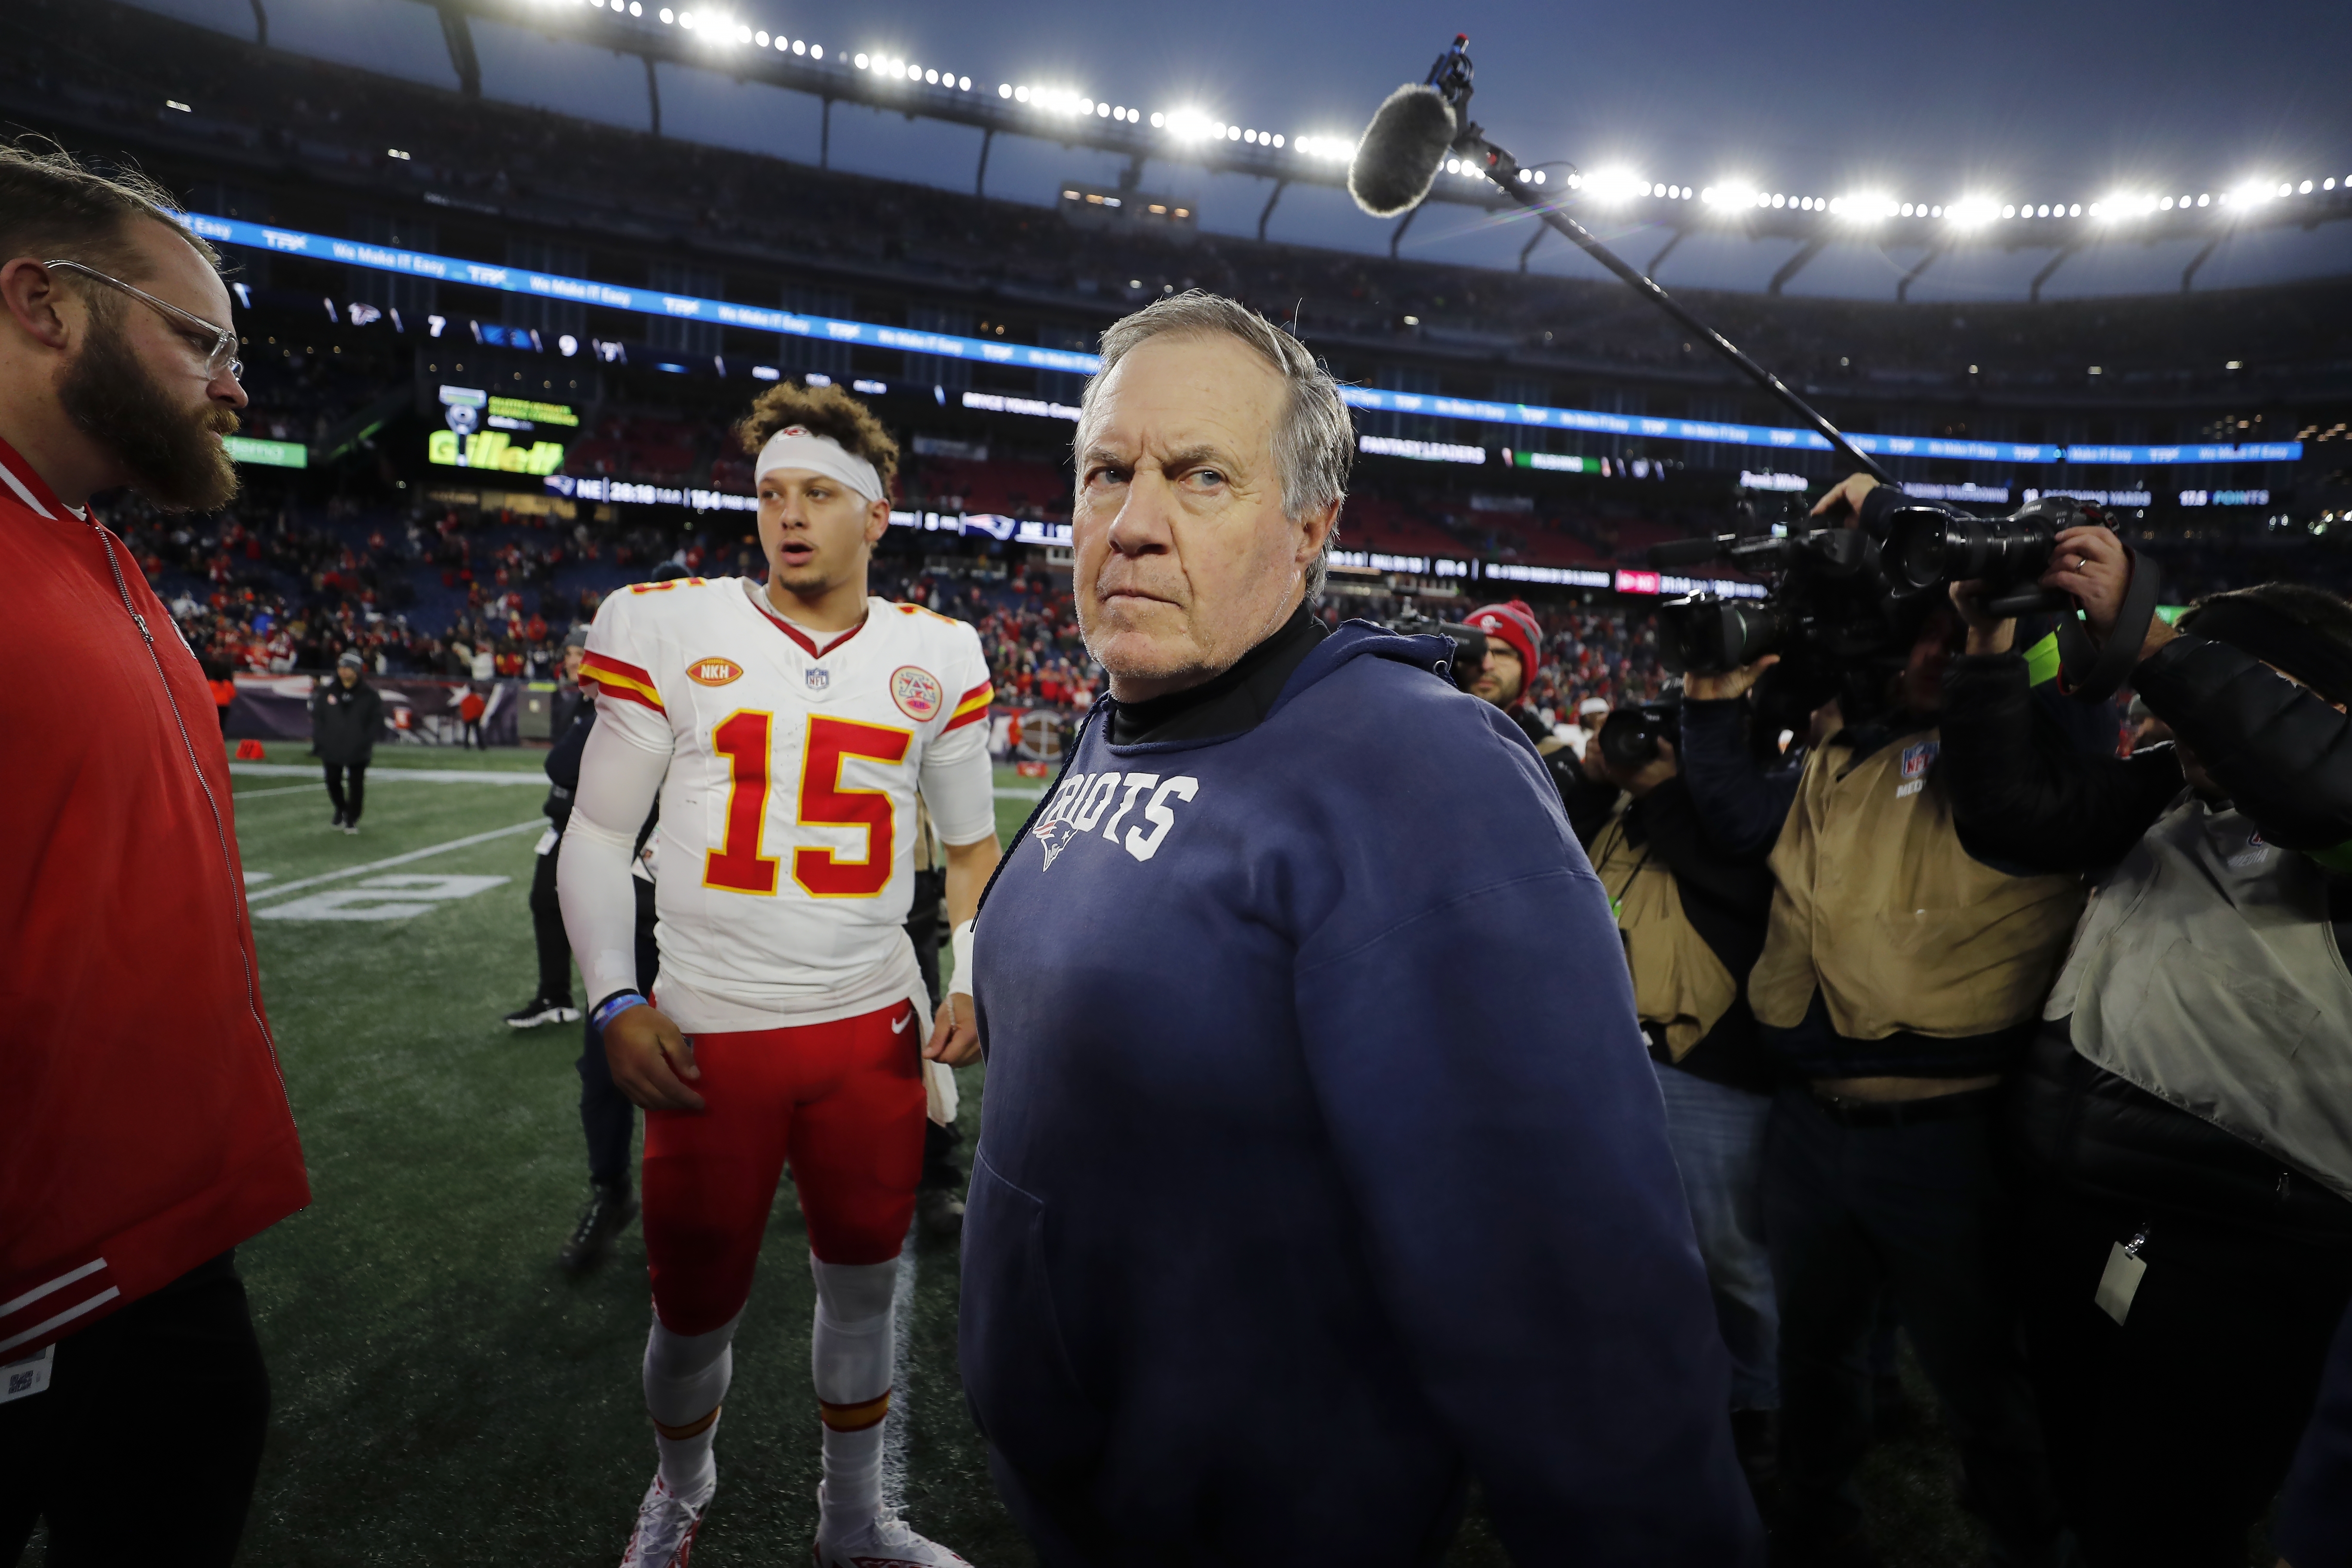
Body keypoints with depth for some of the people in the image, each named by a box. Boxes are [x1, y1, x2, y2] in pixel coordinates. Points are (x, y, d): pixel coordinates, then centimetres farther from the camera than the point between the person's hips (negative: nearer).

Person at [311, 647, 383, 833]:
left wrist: (365, 742, -10)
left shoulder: (370, 695, -8)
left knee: (356, 785, 1)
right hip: (331, 749, 3)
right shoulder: (327, 690, -3)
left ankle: (352, 819, 20)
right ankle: (341, 810, 39)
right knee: (333, 782, 13)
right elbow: (316, 716, 6)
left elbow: (377, 722, -2)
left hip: (358, 753, -2)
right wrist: (318, 740, 0)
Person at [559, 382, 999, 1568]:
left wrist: (966, 978, -3)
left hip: (874, 1032, 2)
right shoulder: (670, 627, -2)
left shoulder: (935, 656, 2)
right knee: (695, 1309, 13)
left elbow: (972, 840, 10)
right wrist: (615, 1004, -6)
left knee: (863, 1284, 17)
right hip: (708, 1037, -1)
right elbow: (597, 829, 3)